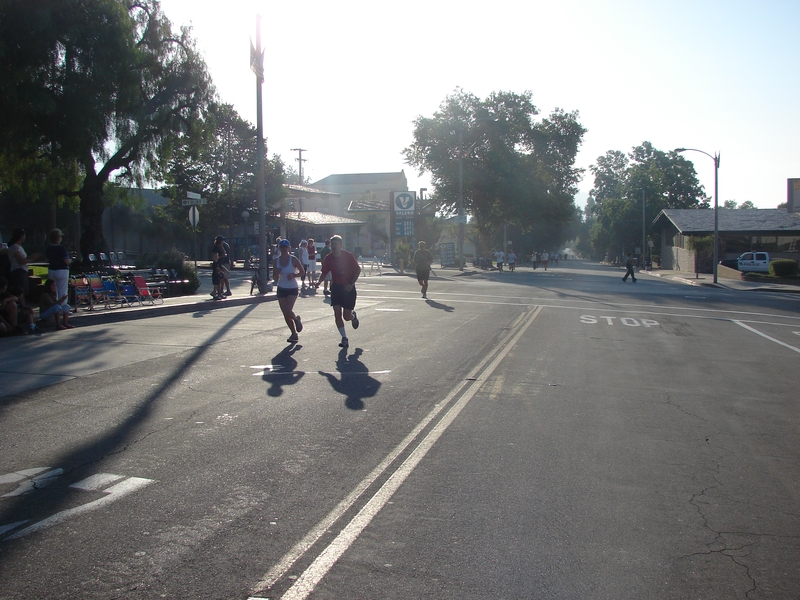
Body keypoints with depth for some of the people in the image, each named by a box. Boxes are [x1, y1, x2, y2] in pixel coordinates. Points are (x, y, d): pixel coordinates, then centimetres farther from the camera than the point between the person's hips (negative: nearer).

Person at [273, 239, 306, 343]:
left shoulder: (293, 259, -8)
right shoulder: (276, 260, 2)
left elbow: (302, 272, -3)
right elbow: (275, 277, 7)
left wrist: (294, 275, -19)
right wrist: (277, 273, -15)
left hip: (293, 288, -4)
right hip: (281, 288, 4)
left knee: (288, 311, -18)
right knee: (285, 314, 5)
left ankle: (296, 319, 17)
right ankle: (294, 334, 19)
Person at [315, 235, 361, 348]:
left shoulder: (348, 256, -12)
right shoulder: (328, 258, -2)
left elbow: (358, 270, -5)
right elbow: (324, 273, 9)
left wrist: (351, 284, -16)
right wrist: (319, 281, -11)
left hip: (348, 288, -3)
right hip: (336, 287, 3)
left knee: (346, 316, -1)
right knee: (337, 314, -6)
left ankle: (353, 316, 37)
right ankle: (344, 338, 5)